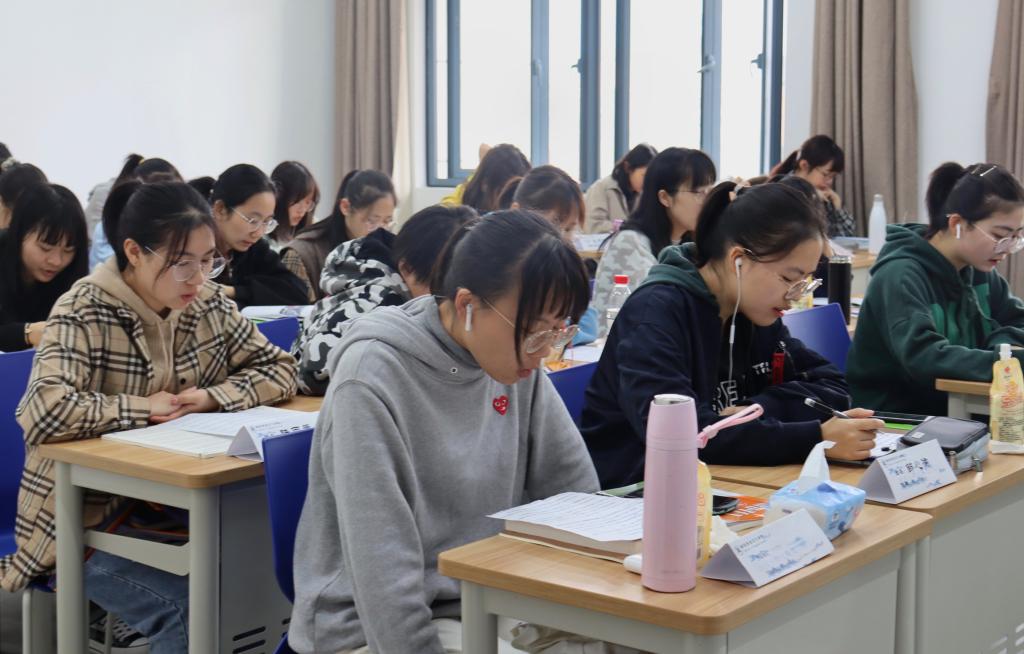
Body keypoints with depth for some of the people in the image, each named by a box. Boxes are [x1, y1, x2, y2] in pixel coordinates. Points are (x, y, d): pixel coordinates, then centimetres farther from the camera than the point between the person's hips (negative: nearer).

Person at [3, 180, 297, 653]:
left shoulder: (210, 304, 2)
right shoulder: (85, 313, -17)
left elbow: (280, 369, 7)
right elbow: (43, 412, -31)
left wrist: (212, 397, -11)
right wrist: (147, 407, -22)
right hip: (88, 519, -5)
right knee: (191, 610, -26)